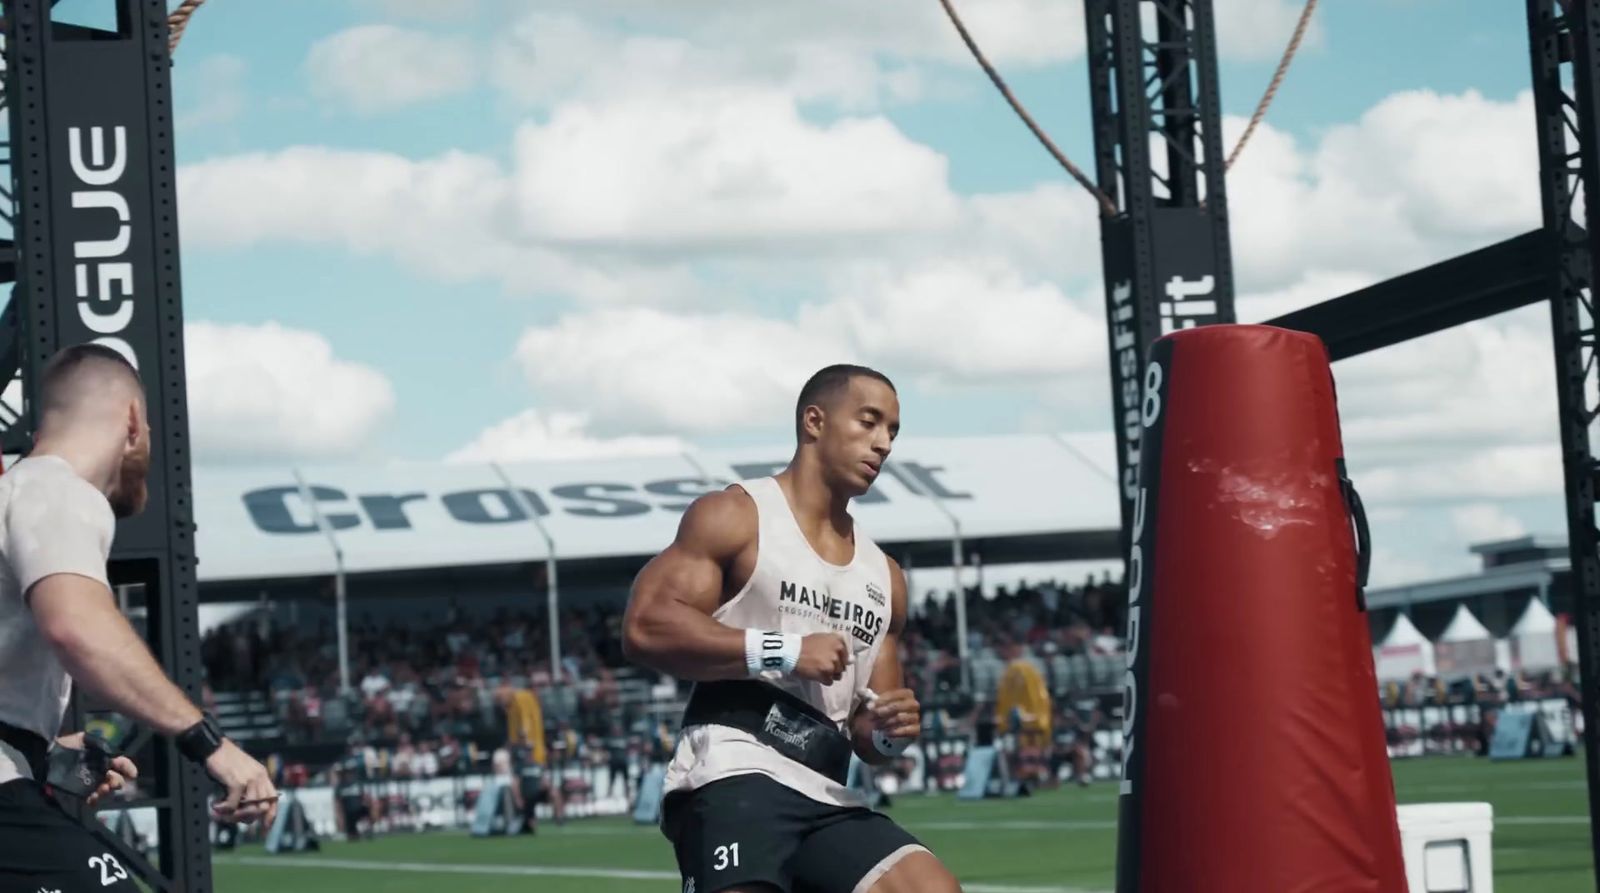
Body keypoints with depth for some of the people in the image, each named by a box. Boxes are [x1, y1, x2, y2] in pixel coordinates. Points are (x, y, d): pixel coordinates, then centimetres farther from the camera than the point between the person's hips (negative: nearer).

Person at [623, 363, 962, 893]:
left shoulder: (883, 576, 24)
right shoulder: (735, 517, 3)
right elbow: (644, 628, -11)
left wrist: (889, 733, 2)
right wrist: (785, 651, -13)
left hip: (828, 799, 7)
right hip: (734, 778, -7)